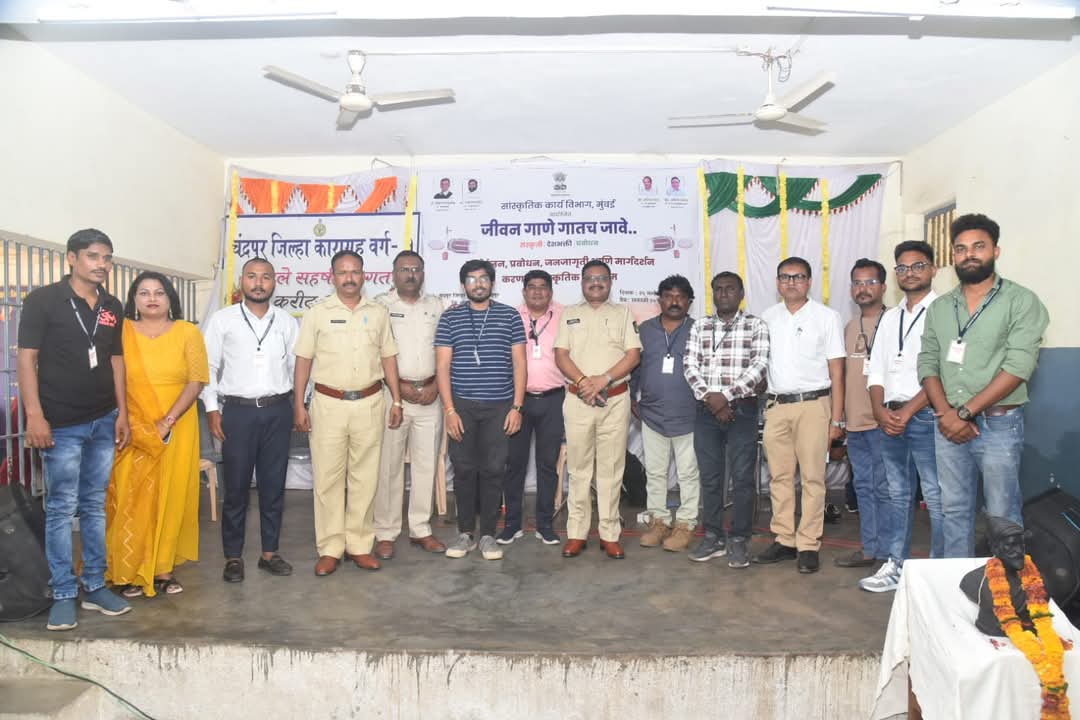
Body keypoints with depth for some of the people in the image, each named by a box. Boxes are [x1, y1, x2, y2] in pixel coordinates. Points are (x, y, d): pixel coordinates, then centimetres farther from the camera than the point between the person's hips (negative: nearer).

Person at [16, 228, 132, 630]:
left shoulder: (112, 308, 9)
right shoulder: (43, 300, -5)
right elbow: (26, 359, -8)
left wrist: (122, 414, 10)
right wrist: (35, 415, -14)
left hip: (103, 422, 5)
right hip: (62, 425, -5)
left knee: (94, 507, 11)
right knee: (61, 510, 2)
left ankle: (94, 586, 20)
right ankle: (64, 595, 12)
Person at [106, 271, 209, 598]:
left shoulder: (187, 332, 1)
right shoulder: (121, 332, 3)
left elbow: (196, 381, -4)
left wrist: (167, 422, -12)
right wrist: (126, 424, -10)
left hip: (177, 429, 0)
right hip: (132, 431, 0)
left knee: (170, 497, 4)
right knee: (131, 499, 1)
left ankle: (163, 569, 13)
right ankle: (131, 572, 11)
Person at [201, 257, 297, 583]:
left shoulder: (287, 322, 6)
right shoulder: (222, 320, 0)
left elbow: (298, 366, 11)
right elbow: (208, 366, 2)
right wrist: (212, 409, -3)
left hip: (278, 411, 2)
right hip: (238, 411, -2)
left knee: (273, 485, 9)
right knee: (236, 487, 5)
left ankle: (270, 552, 21)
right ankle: (233, 557, 18)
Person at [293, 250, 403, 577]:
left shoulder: (378, 313, 7)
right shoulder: (317, 313, 2)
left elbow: (388, 358, 10)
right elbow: (303, 360, 2)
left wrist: (396, 401, 5)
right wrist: (298, 405, -4)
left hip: (369, 404, 2)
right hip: (328, 404, -1)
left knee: (365, 478, 7)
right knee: (328, 477, 3)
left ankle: (359, 545, 18)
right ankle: (330, 549, 13)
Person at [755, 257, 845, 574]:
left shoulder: (826, 317, 1)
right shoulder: (767, 318, 11)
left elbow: (836, 370, 0)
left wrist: (836, 419, -5)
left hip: (813, 405, -3)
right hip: (776, 405, 4)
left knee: (812, 477, 0)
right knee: (780, 476, 8)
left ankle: (808, 545, 7)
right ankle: (784, 540, 17)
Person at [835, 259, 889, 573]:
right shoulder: (850, 327, 15)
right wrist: (840, 415, 14)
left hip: (881, 421, -7)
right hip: (854, 421, 7)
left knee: (883, 488, -1)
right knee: (863, 486, 13)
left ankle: (886, 552, 10)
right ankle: (869, 548, 23)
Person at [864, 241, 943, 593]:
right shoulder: (890, 317, 16)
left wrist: (907, 411, -15)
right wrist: (881, 411, -1)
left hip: (927, 416, -6)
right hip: (890, 418, 6)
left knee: (937, 499, -3)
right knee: (896, 495, 12)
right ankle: (895, 565, 21)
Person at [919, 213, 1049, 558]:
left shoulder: (1021, 301, -3)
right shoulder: (939, 307, 12)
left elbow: (1018, 366, -12)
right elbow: (927, 364, 6)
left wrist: (966, 412, -14)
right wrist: (947, 413, -9)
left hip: (998, 424, -4)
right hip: (948, 425, 4)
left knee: (1002, 516, 1)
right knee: (954, 511, 11)